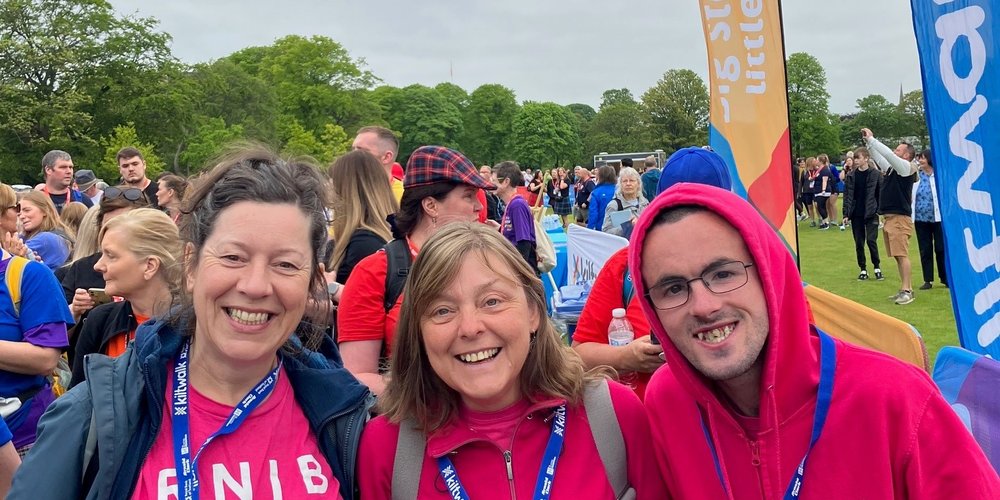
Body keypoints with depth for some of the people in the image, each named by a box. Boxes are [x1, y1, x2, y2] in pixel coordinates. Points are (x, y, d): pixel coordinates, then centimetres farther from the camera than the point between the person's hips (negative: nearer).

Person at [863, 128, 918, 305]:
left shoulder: (907, 168, -7)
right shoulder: (892, 168, 16)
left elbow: (888, 154, -17)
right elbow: (878, 156, 24)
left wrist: (871, 139, -11)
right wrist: (868, 142, 11)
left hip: (900, 218, -9)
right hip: (889, 218, 9)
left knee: (902, 255, -11)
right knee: (897, 256, 10)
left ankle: (906, 291, -11)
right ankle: (906, 289, 15)